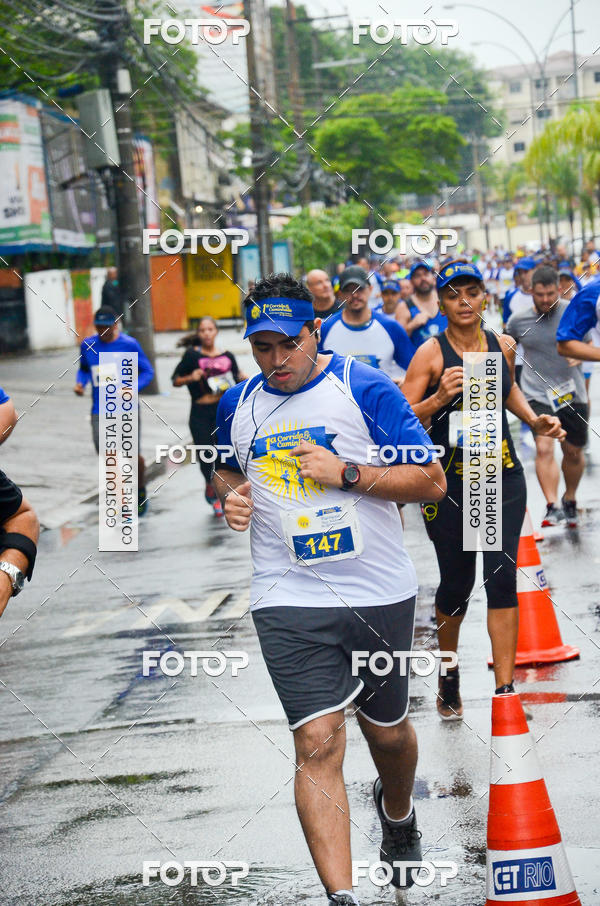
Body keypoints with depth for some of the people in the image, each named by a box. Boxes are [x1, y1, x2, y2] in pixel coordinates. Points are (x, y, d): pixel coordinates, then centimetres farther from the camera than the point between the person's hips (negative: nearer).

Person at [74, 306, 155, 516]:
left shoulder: (129, 345, -5)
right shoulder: (88, 345, 4)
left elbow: (147, 371, 1)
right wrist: (80, 383, -1)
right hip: (100, 413, 2)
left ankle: (141, 490, 31)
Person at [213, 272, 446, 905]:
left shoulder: (365, 389, -6)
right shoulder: (237, 406, 6)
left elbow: (432, 480, -6)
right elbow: (226, 471, 25)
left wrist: (347, 473, -17)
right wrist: (232, 498, 2)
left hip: (380, 593, -1)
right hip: (288, 599, 1)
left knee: (386, 730, 16)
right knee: (318, 744, -12)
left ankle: (397, 811, 50)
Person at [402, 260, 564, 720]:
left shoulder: (503, 345, 5)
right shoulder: (431, 353, -8)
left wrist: (535, 420, 11)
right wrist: (440, 398, -26)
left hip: (503, 477, 3)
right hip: (450, 481, -2)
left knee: (502, 577, -7)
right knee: (457, 582, 7)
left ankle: (505, 691, -6)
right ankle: (449, 674, 34)